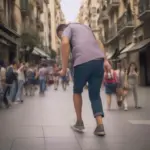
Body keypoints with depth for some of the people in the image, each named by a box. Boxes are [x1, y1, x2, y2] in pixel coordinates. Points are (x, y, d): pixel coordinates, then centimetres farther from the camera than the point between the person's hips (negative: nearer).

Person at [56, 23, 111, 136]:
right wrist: (105, 60, 18)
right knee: (95, 95, 12)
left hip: (83, 62, -5)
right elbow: (99, 43, 26)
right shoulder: (85, 27, 35)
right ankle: (100, 125, -2)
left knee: (77, 91, 19)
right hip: (99, 60, 5)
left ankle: (79, 123, 23)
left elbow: (65, 43, -7)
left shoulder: (68, 28, 15)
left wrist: (64, 68, -6)